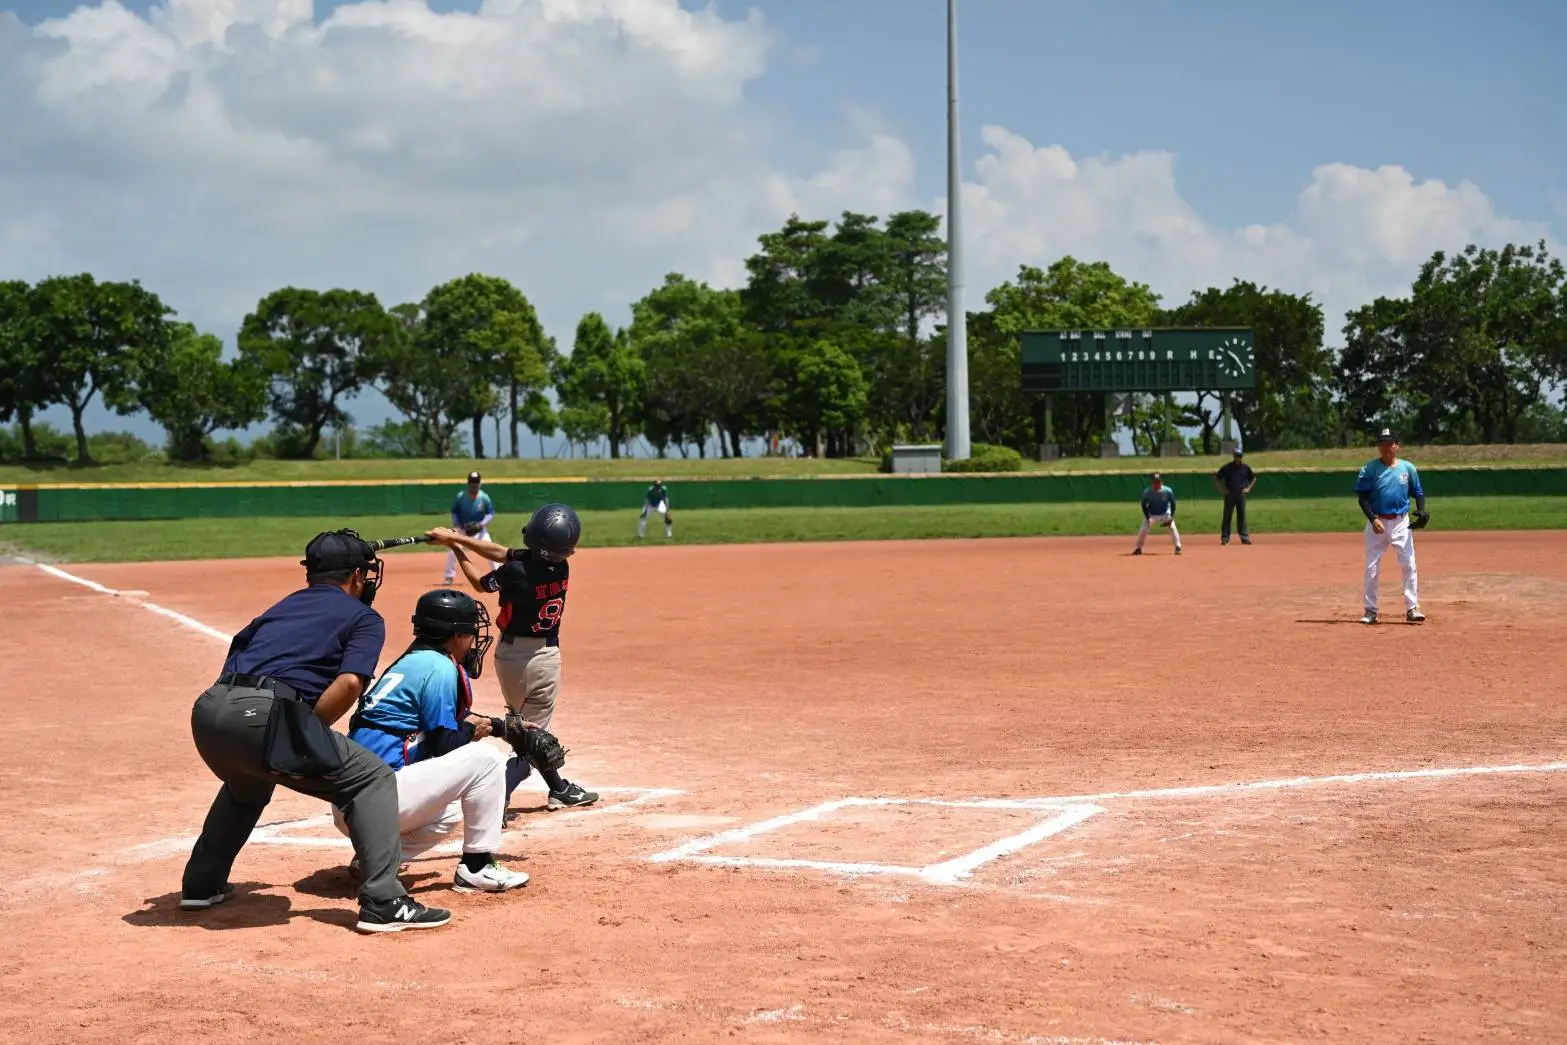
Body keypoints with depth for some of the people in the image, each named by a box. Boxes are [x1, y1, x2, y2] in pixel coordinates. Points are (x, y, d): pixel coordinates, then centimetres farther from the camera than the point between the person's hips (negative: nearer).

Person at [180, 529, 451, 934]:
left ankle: (201, 884, 43)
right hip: (260, 715, -7)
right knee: (372, 777, 4)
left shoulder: (282, 607, 32)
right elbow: (350, 682, -5)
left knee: (247, 786, 39)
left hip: (208, 708, 7)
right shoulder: (363, 617, 14)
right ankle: (383, 903, -6)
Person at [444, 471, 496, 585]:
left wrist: (481, 524, -23)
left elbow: (491, 514, -8)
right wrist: (455, 524, -17)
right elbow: (454, 512, -1)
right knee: (452, 552, -8)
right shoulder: (460, 496, -12)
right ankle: (449, 577, 8)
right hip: (462, 529, 1)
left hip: (479, 530, -1)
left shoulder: (484, 497, -13)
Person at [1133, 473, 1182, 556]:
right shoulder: (1147, 492, -20)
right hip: (1151, 515, 0)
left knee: (1172, 527, -18)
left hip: (1165, 514, 0)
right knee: (1143, 530, -10)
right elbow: (1144, 506, -8)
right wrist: (1148, 518, -17)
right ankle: (1138, 548, 7)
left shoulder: (1168, 491, -20)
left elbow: (1173, 504, -8)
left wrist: (1171, 516, -16)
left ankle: (1178, 547, -11)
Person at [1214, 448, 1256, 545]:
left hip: (1241, 494, 2)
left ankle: (1244, 537, 3)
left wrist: (1248, 488, 7)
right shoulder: (1227, 467, -1)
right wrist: (1222, 489, -4)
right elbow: (1216, 478, 4)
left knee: (1242, 515, 2)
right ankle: (1225, 537, 1)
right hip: (1229, 495, -2)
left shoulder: (1246, 467, 6)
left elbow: (1253, 478, 20)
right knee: (1227, 516, -1)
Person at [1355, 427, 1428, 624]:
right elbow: (1362, 497, -4)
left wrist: (1421, 512, -8)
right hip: (1377, 522, -1)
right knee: (1371, 567, 2)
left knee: (1409, 565, -5)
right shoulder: (1369, 469, -2)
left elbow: (1418, 492, 10)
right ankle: (1371, 610, 10)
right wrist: (1373, 519, -17)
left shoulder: (1407, 468, 4)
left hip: (1401, 522, 1)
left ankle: (1412, 608, 0)